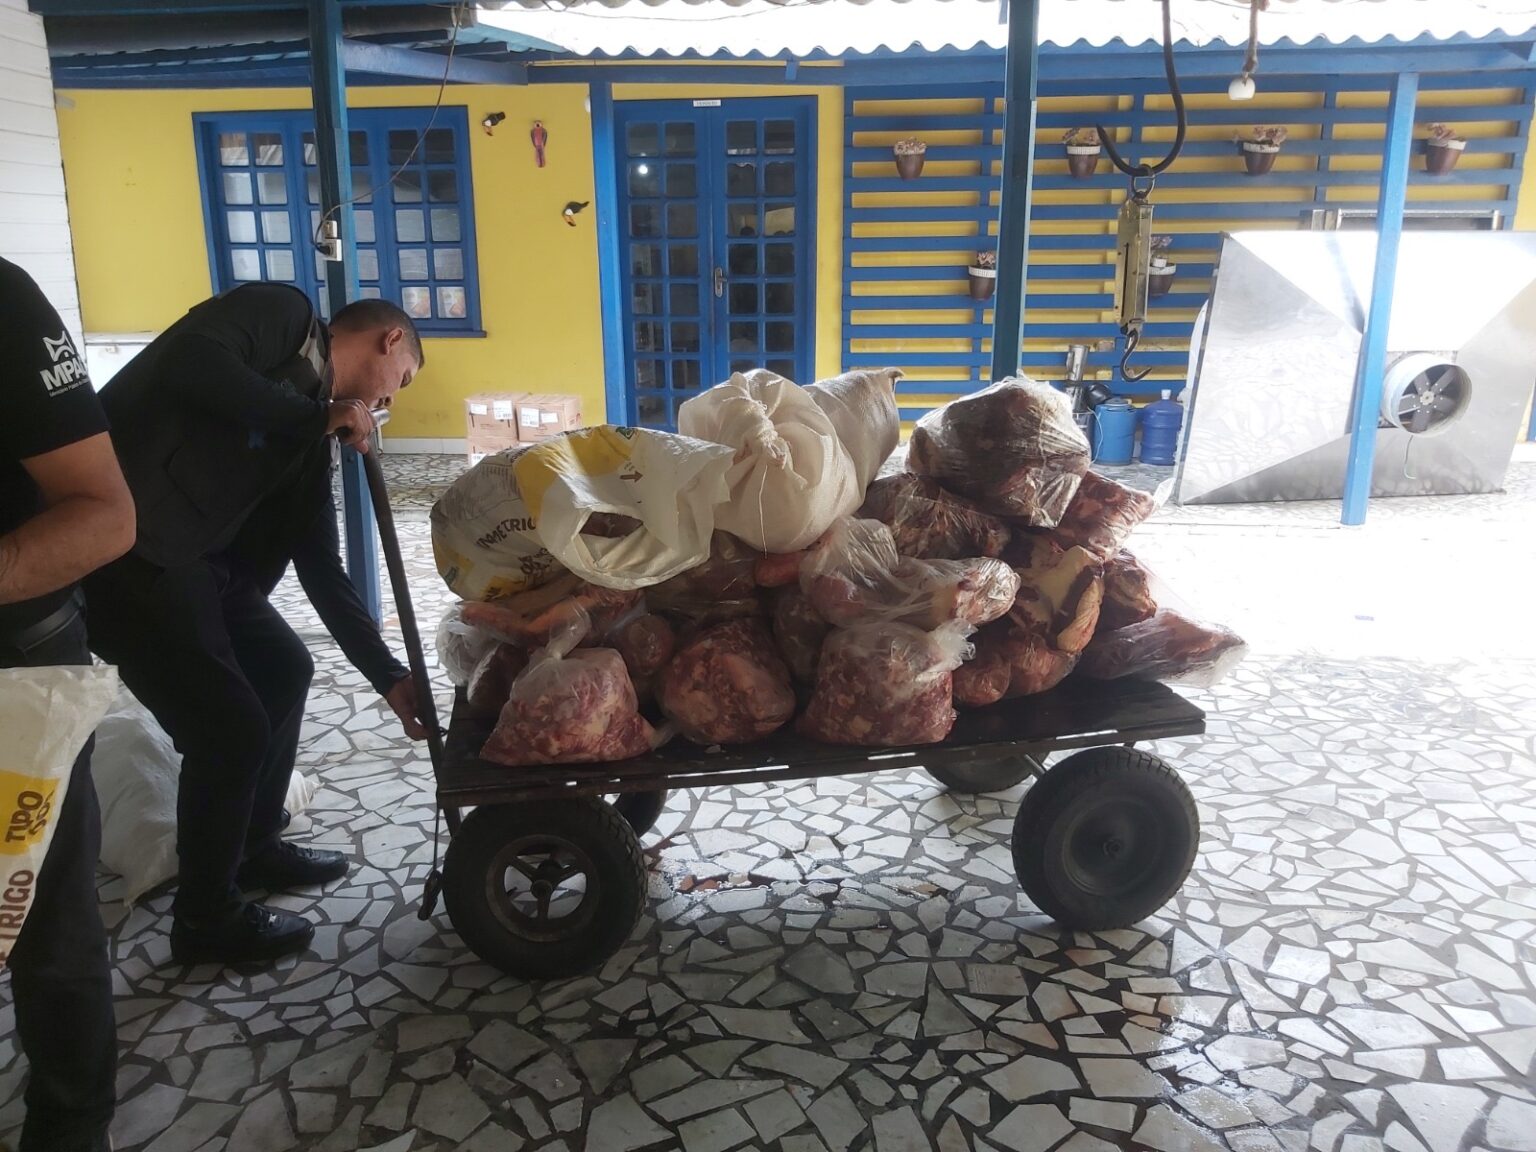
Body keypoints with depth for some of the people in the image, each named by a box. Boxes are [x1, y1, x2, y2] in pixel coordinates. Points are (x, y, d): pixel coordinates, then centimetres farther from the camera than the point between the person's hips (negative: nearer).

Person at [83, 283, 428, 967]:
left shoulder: (314, 436, 18)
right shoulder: (283, 315, -2)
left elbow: (321, 568, 15)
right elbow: (188, 362, -24)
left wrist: (388, 676, 12)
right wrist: (317, 416, -12)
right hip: (121, 543, -10)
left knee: (284, 671, 20)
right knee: (231, 728, -5)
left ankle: (255, 848, 39)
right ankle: (205, 918, 17)